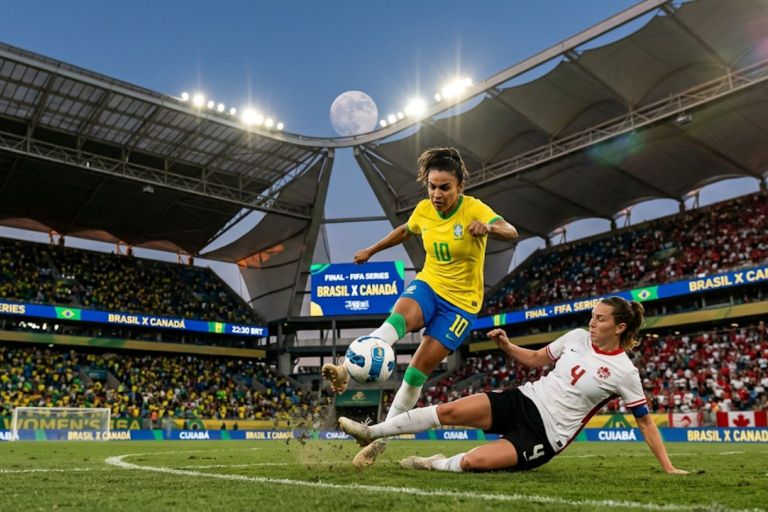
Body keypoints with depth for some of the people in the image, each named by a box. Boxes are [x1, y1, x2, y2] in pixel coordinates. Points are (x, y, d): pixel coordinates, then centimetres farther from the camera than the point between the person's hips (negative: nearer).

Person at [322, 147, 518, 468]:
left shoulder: (474, 209, -17)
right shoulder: (424, 210, -3)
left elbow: (512, 234, -34)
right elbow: (405, 231, 20)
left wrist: (489, 228, -56)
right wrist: (372, 250, 28)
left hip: (461, 302, -3)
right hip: (428, 285, 3)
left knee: (419, 370, -6)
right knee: (398, 317, -33)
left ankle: (381, 438, 6)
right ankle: (349, 371, -52)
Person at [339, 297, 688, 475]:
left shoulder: (624, 372, -8)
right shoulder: (577, 337, 4)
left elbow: (645, 420, 0)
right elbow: (535, 359, 15)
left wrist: (668, 467, -2)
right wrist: (506, 346, -2)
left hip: (546, 436, -4)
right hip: (524, 401, 4)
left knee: (473, 462, -27)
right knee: (450, 411, -14)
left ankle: (436, 464, 6)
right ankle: (371, 433, -3)